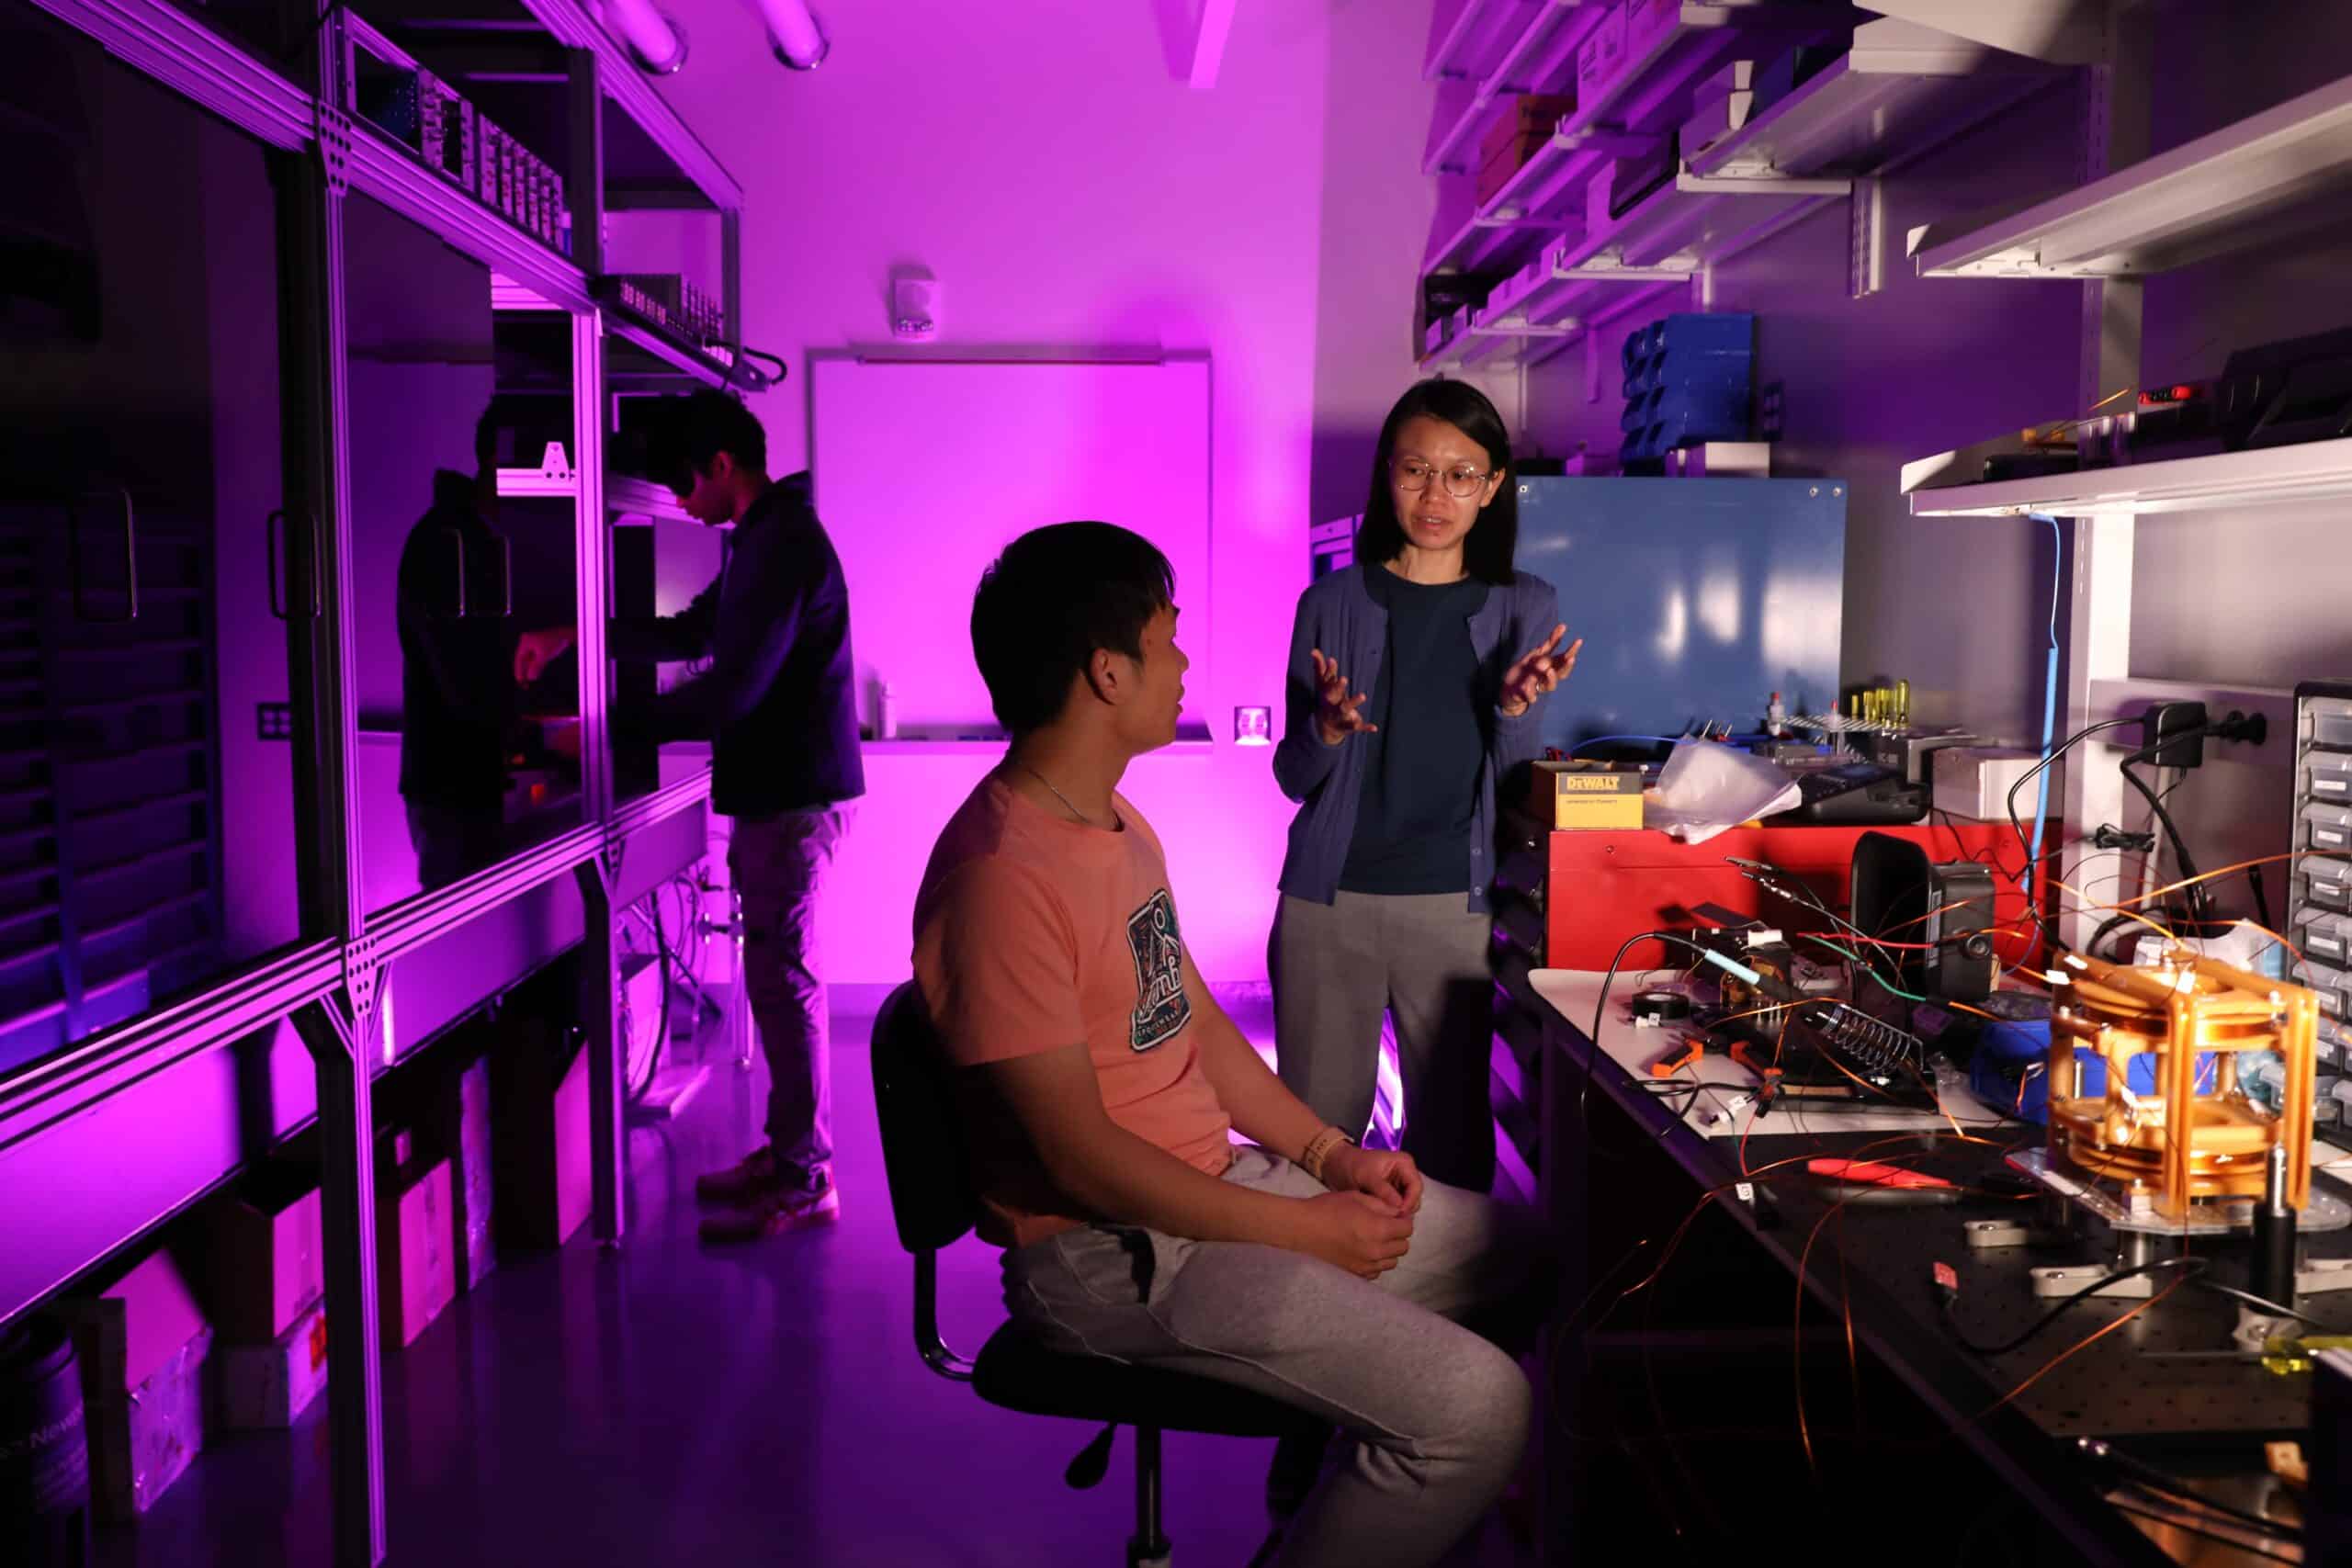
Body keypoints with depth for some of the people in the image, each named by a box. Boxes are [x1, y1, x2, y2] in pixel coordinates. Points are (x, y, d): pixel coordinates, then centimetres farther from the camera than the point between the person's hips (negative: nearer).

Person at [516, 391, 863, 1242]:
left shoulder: (785, 546, -17)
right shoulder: (763, 539, 15)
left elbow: (731, 691, -22)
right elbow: (691, 632, 25)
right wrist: (577, 636, 16)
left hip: (793, 797, -10)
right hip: (774, 791, 10)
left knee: (782, 980, -5)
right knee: (778, 977, 14)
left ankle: (805, 1180, 4)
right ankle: (789, 1148, 24)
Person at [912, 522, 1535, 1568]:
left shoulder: (1118, 823, 10)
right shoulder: (1001, 877, -23)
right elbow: (1081, 1158, -23)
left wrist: (1331, 1156, 6)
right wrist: (1304, 1229, -15)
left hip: (1213, 1178, 10)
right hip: (1111, 1250, -10)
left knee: (1513, 1244, 15)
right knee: (1477, 1406, -20)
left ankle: (1354, 1473, 28)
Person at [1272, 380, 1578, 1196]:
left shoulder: (1525, 609, 4)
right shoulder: (1334, 602, 2)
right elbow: (1292, 777, 4)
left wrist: (1515, 708, -16)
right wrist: (1329, 729, -17)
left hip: (1455, 906, 0)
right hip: (1330, 901, 0)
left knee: (1452, 1135, 7)